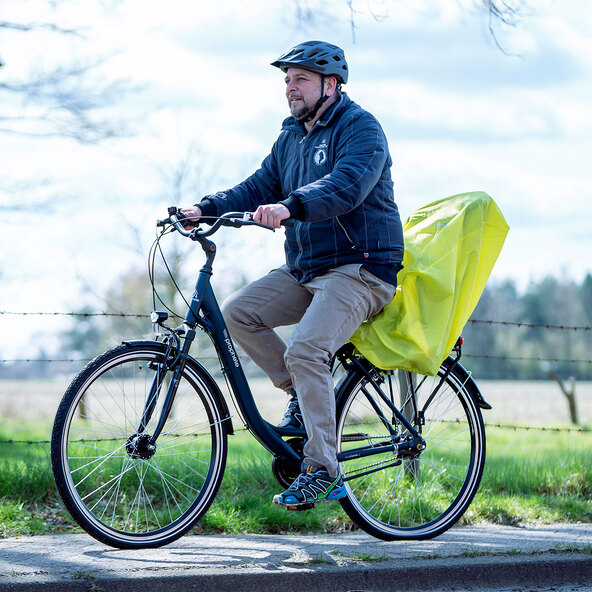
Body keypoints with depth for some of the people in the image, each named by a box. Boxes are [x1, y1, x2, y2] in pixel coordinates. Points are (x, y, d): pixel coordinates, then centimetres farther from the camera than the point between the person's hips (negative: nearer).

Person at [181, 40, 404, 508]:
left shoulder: (361, 129, -10)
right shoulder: (291, 138, 17)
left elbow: (346, 186, -28)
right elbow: (258, 189, 13)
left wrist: (291, 207, -44)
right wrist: (206, 209, -4)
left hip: (358, 270, -8)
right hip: (304, 270, 9)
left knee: (305, 350, -26)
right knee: (238, 312, -9)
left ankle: (322, 472, -21)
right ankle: (303, 395, 4)